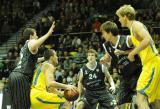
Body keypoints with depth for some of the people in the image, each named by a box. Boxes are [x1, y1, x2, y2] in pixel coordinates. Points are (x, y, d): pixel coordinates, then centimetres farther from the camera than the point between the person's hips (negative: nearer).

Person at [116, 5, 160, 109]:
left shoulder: (136, 25, -8)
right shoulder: (133, 28, 21)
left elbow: (147, 39, -25)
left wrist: (132, 53, -18)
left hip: (151, 64, -10)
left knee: (141, 99, -17)